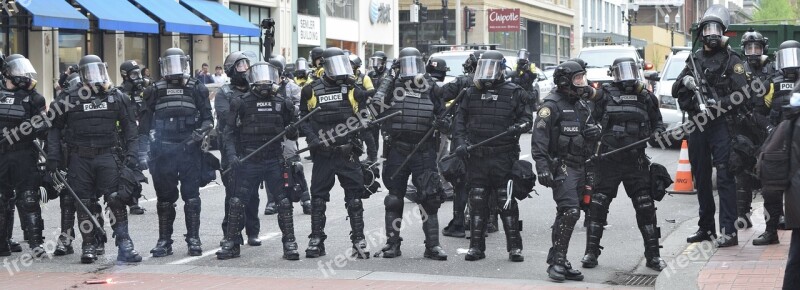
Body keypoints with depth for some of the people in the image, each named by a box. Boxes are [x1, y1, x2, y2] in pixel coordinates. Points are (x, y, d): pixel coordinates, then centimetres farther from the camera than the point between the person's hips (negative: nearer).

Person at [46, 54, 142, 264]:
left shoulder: (117, 98, 8)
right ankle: (89, 246, 12)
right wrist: (53, 156, 1)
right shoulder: (70, 99, 4)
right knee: (84, 204, 3)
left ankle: (124, 246, -10)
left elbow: (129, 129, 10)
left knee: (116, 199, -11)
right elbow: (55, 128, 8)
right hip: (79, 158, 0)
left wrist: (131, 155, 1)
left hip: (107, 156, 0)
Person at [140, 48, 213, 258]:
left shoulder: (196, 89, 6)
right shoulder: (155, 91, 9)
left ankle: (193, 238, 6)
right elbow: (145, 124, 11)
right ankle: (164, 240, 11)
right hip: (163, 151, 1)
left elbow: (208, 118, 7)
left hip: (189, 149, -1)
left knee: (191, 195, -1)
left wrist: (201, 131, -13)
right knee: (165, 197, 6)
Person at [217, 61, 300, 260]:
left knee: (285, 202, -1)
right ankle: (231, 243, 13)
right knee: (237, 203, 1)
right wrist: (232, 155, -11)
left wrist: (292, 131, -9)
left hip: (275, 161, 1)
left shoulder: (282, 103, 7)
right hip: (248, 161, -1)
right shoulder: (241, 103, 1)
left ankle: (289, 244, 7)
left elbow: (293, 134, 15)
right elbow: (230, 132, 2)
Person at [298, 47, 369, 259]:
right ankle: (316, 240, 15)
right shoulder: (312, 91, 3)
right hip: (323, 154, 0)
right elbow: (304, 120, 5)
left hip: (348, 153, 0)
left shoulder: (353, 90, 4)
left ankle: (359, 240, 4)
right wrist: (314, 140, -8)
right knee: (318, 197, 6)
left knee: (354, 197, -1)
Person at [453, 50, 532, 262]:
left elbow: (526, 117, 7)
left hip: (504, 157, -3)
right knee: (477, 203, 5)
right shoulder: (471, 93, 11)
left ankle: (514, 247, 5)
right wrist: (460, 142, -2)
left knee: (507, 203, -1)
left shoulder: (514, 93, 3)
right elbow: (460, 120, 12)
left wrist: (518, 127, -15)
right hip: (477, 157, 3)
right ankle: (476, 246, 12)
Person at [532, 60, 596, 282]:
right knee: (570, 210, -20)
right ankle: (557, 261, -17)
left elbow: (591, 129, 29)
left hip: (579, 167, 9)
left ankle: (559, 262, 16)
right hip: (561, 166, -9)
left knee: (567, 214, 11)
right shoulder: (552, 105, -9)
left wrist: (594, 131, 3)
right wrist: (542, 166, -24)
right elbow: (539, 138, -15)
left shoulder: (582, 105, 17)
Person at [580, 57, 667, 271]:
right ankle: (591, 252, 8)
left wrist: (657, 134, -1)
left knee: (646, 207, 1)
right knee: (598, 205, -1)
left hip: (636, 161, 1)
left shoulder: (645, 97, 12)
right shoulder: (605, 95, 5)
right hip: (608, 161, -1)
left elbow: (657, 122, 20)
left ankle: (653, 255, 8)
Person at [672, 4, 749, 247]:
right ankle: (706, 227, 22)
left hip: (721, 125, -6)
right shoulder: (694, 59, 16)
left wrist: (719, 104, -21)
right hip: (697, 125, 6)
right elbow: (676, 91, 16)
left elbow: (741, 95, -9)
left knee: (725, 177, -10)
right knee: (701, 178, 12)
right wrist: (685, 82, -5)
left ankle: (728, 230, -12)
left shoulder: (732, 61, -1)